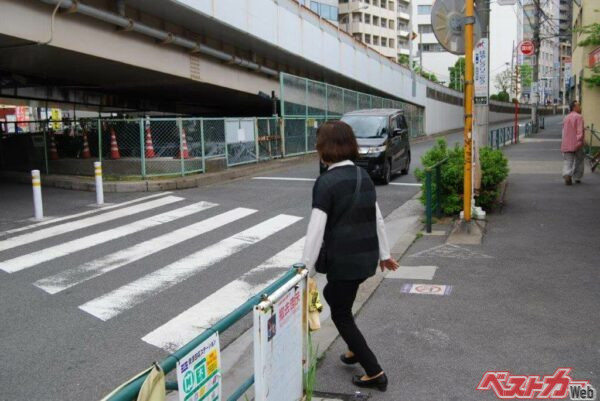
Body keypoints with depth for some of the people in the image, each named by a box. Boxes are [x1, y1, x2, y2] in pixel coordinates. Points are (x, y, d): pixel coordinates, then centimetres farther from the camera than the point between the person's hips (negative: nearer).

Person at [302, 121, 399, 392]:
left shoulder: (326, 182, -16)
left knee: (341, 315, 10)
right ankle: (355, 349, 39)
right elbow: (377, 218, 12)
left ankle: (375, 373, 14)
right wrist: (384, 253, 22)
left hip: (344, 259, -8)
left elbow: (316, 229, -19)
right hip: (367, 256, 8)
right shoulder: (363, 175, 6)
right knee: (333, 294, 29)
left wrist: (306, 267, -12)